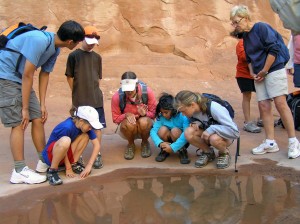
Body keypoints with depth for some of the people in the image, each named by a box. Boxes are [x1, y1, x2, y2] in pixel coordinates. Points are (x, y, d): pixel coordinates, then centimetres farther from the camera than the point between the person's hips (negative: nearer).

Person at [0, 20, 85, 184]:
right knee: (19, 124, -10)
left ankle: (44, 161, 19)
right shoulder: (39, 40, -27)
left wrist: (42, 104, 6)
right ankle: (20, 171, -4)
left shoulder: (55, 48, 1)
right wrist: (25, 108, -19)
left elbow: (44, 75, 8)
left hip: (20, 79, 9)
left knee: (38, 119, 7)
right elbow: (27, 75, -25)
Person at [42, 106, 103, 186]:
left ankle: (73, 164, 0)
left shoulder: (85, 126, -9)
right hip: (50, 155, -7)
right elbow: (63, 146, -20)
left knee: (85, 136, -10)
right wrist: (68, 168, -12)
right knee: (65, 141, -38)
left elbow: (97, 144, -10)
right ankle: (52, 171, -20)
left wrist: (89, 165, -18)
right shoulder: (67, 127, -29)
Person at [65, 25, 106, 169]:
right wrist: (77, 94, 3)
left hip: (96, 98, 3)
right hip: (79, 99, -3)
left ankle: (97, 155, 11)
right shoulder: (74, 56, -3)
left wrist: (94, 91, 9)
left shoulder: (97, 57, 9)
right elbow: (69, 77, 1)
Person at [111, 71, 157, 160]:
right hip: (127, 127, 0)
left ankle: (145, 143, -1)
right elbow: (116, 118, -7)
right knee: (129, 123, -35)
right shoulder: (117, 97, -20)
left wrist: (144, 114, -32)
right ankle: (131, 145, -2)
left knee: (143, 122, -35)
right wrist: (126, 115, -28)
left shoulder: (147, 92, -20)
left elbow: (153, 113, -9)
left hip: (145, 124, 0)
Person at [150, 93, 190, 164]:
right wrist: (160, 143, -39)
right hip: (167, 142, 3)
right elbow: (153, 131, -21)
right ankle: (164, 150, -2)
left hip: (181, 142, -3)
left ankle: (182, 151, -8)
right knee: (163, 129, -27)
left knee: (175, 130, -32)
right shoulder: (160, 117, -13)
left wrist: (173, 147, -39)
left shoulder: (182, 116, -24)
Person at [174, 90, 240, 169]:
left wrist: (212, 129, -36)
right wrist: (196, 123, -15)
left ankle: (224, 153, -5)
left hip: (224, 135, -5)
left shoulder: (214, 108, -31)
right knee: (188, 133, -25)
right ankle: (208, 152, -1)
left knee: (214, 139, -39)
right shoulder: (192, 110, -14)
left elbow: (235, 131, -32)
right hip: (207, 133, 5)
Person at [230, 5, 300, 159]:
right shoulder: (245, 36, 14)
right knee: (263, 106, 1)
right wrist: (252, 72, 5)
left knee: (280, 103, -12)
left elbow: (273, 50, -16)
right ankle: (270, 143, 5)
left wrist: (264, 71, -13)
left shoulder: (262, 28, -10)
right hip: (259, 75, 8)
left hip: (274, 70, -8)